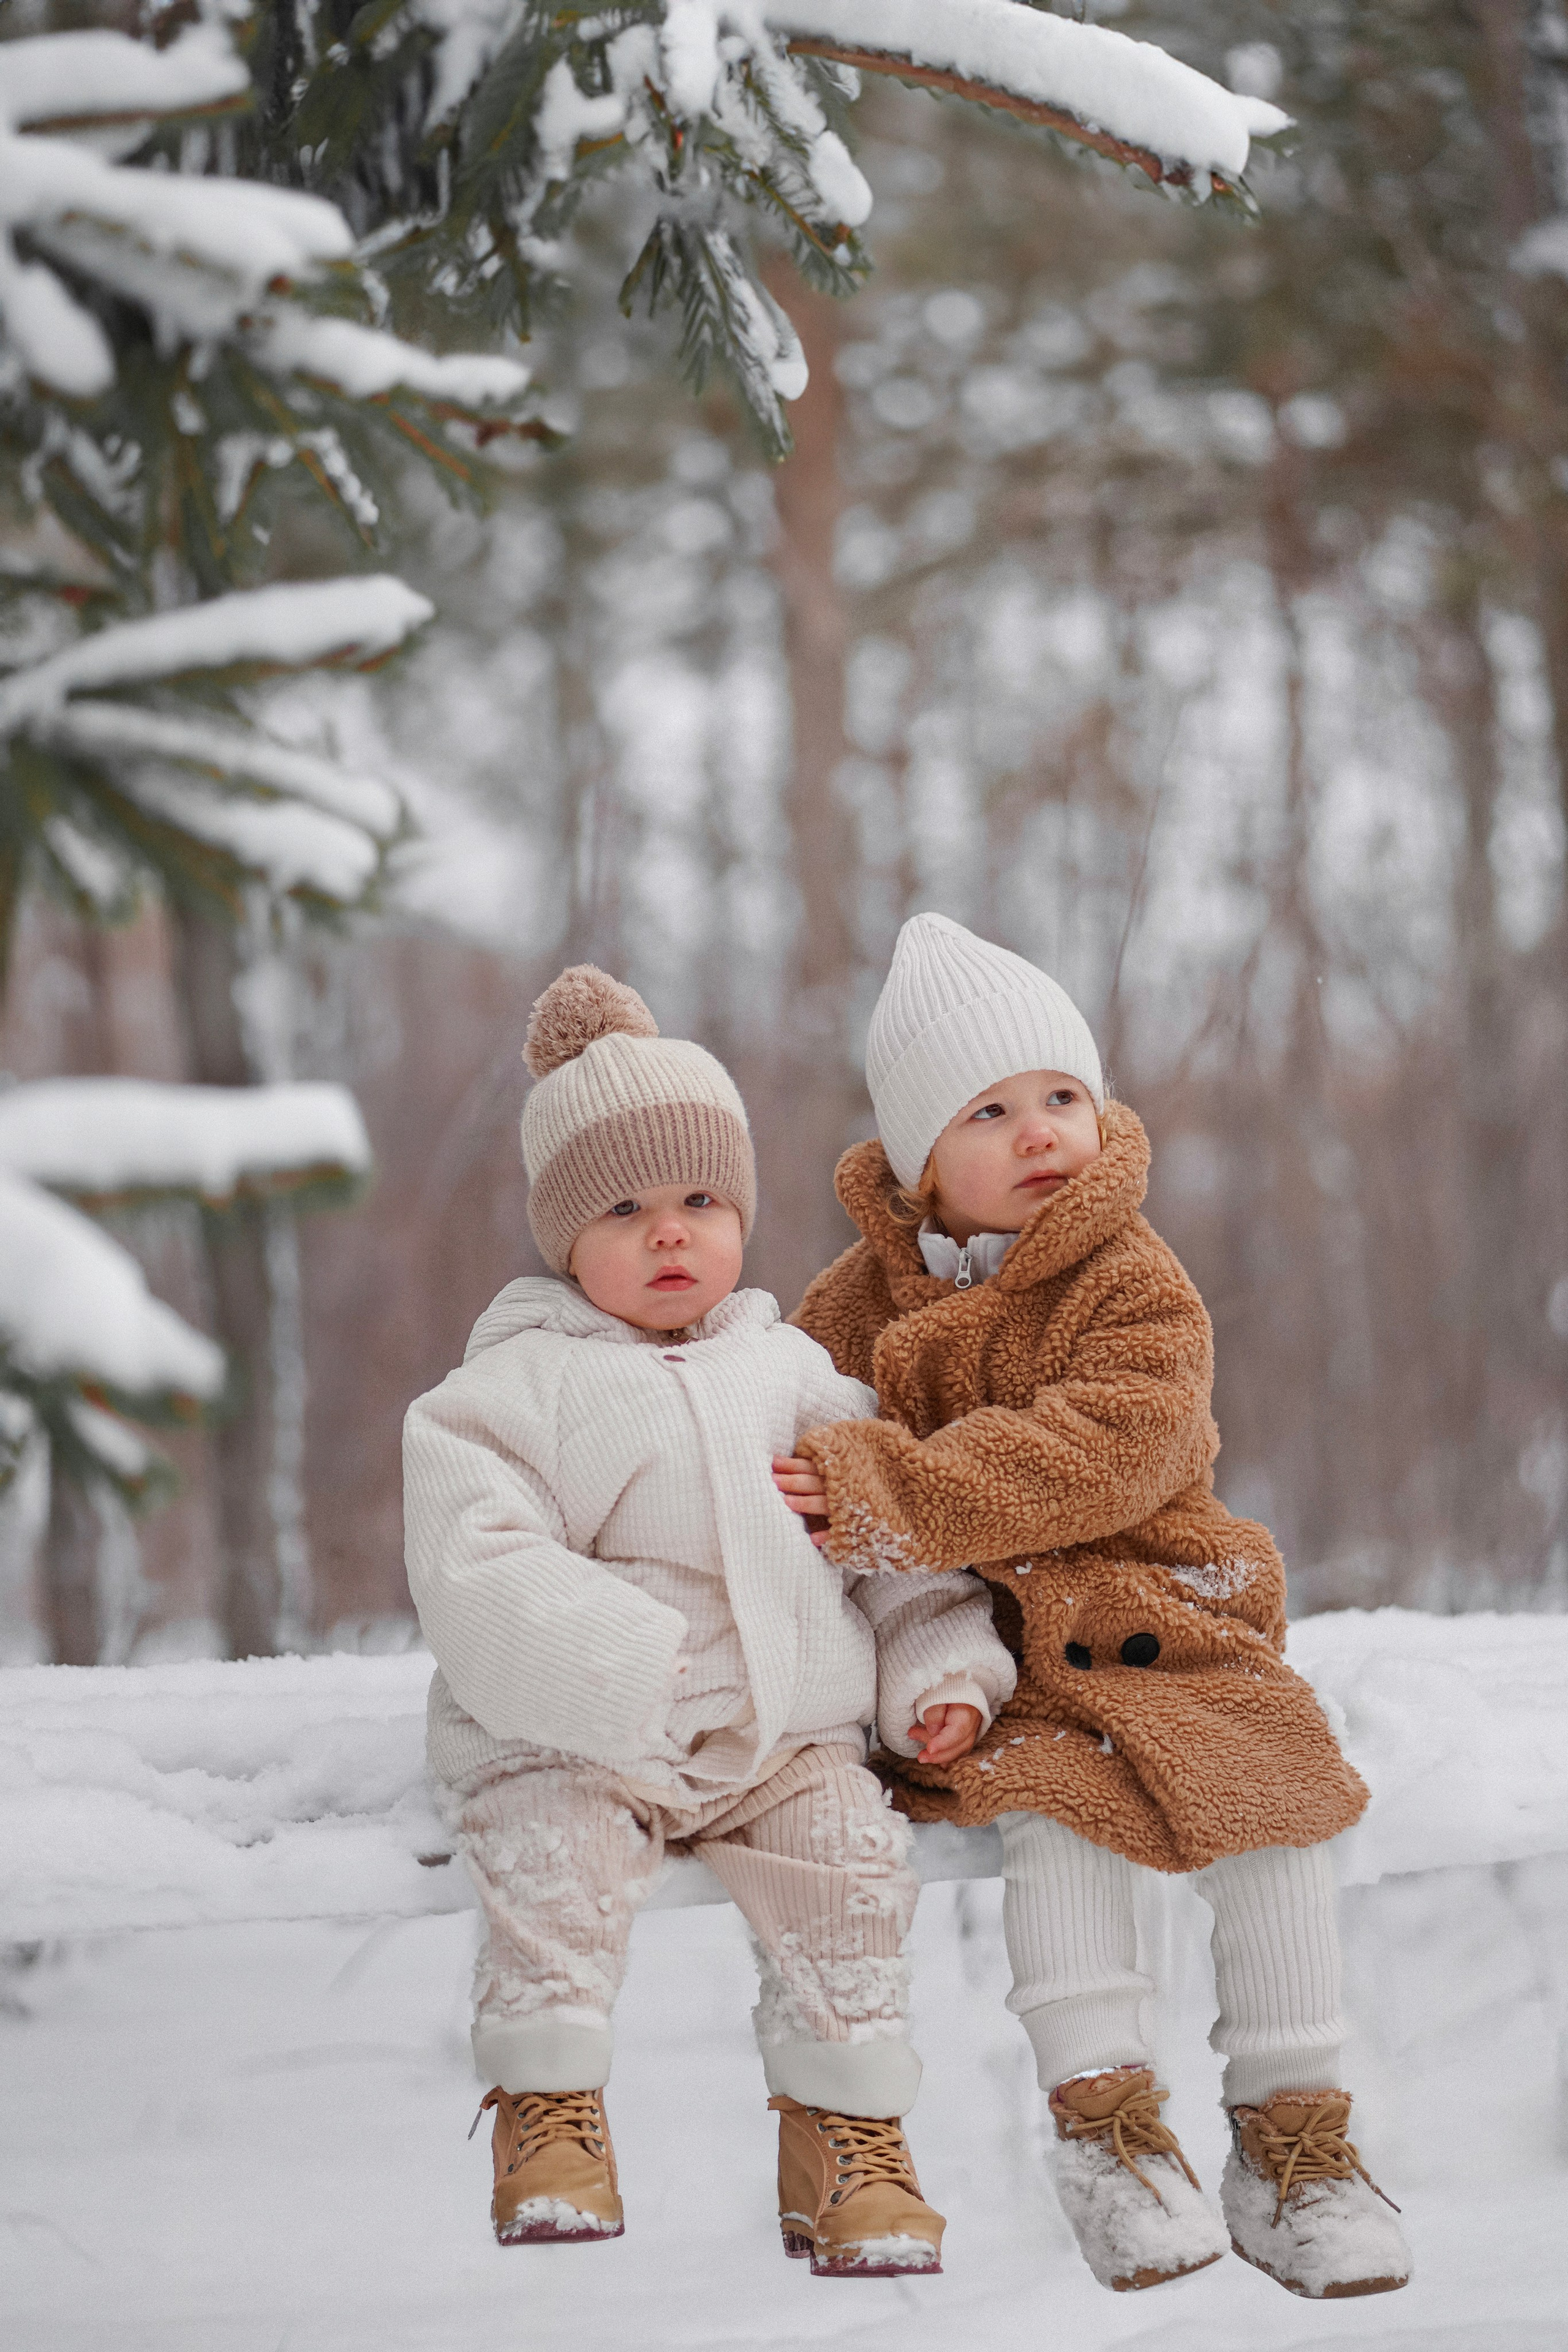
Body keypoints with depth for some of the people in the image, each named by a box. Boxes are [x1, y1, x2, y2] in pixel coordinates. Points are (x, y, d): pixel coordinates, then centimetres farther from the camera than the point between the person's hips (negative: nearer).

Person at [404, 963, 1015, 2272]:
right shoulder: (517, 1387, -1)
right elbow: (479, 1571, -14)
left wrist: (944, 1669, 4)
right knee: (553, 1868, -27)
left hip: (787, 1731, 3)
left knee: (852, 1872, -17)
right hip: (576, 1740, -3)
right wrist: (618, 1671, -23)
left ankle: (850, 2130, -2)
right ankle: (549, 2112, -9)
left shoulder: (792, 1374, 14)